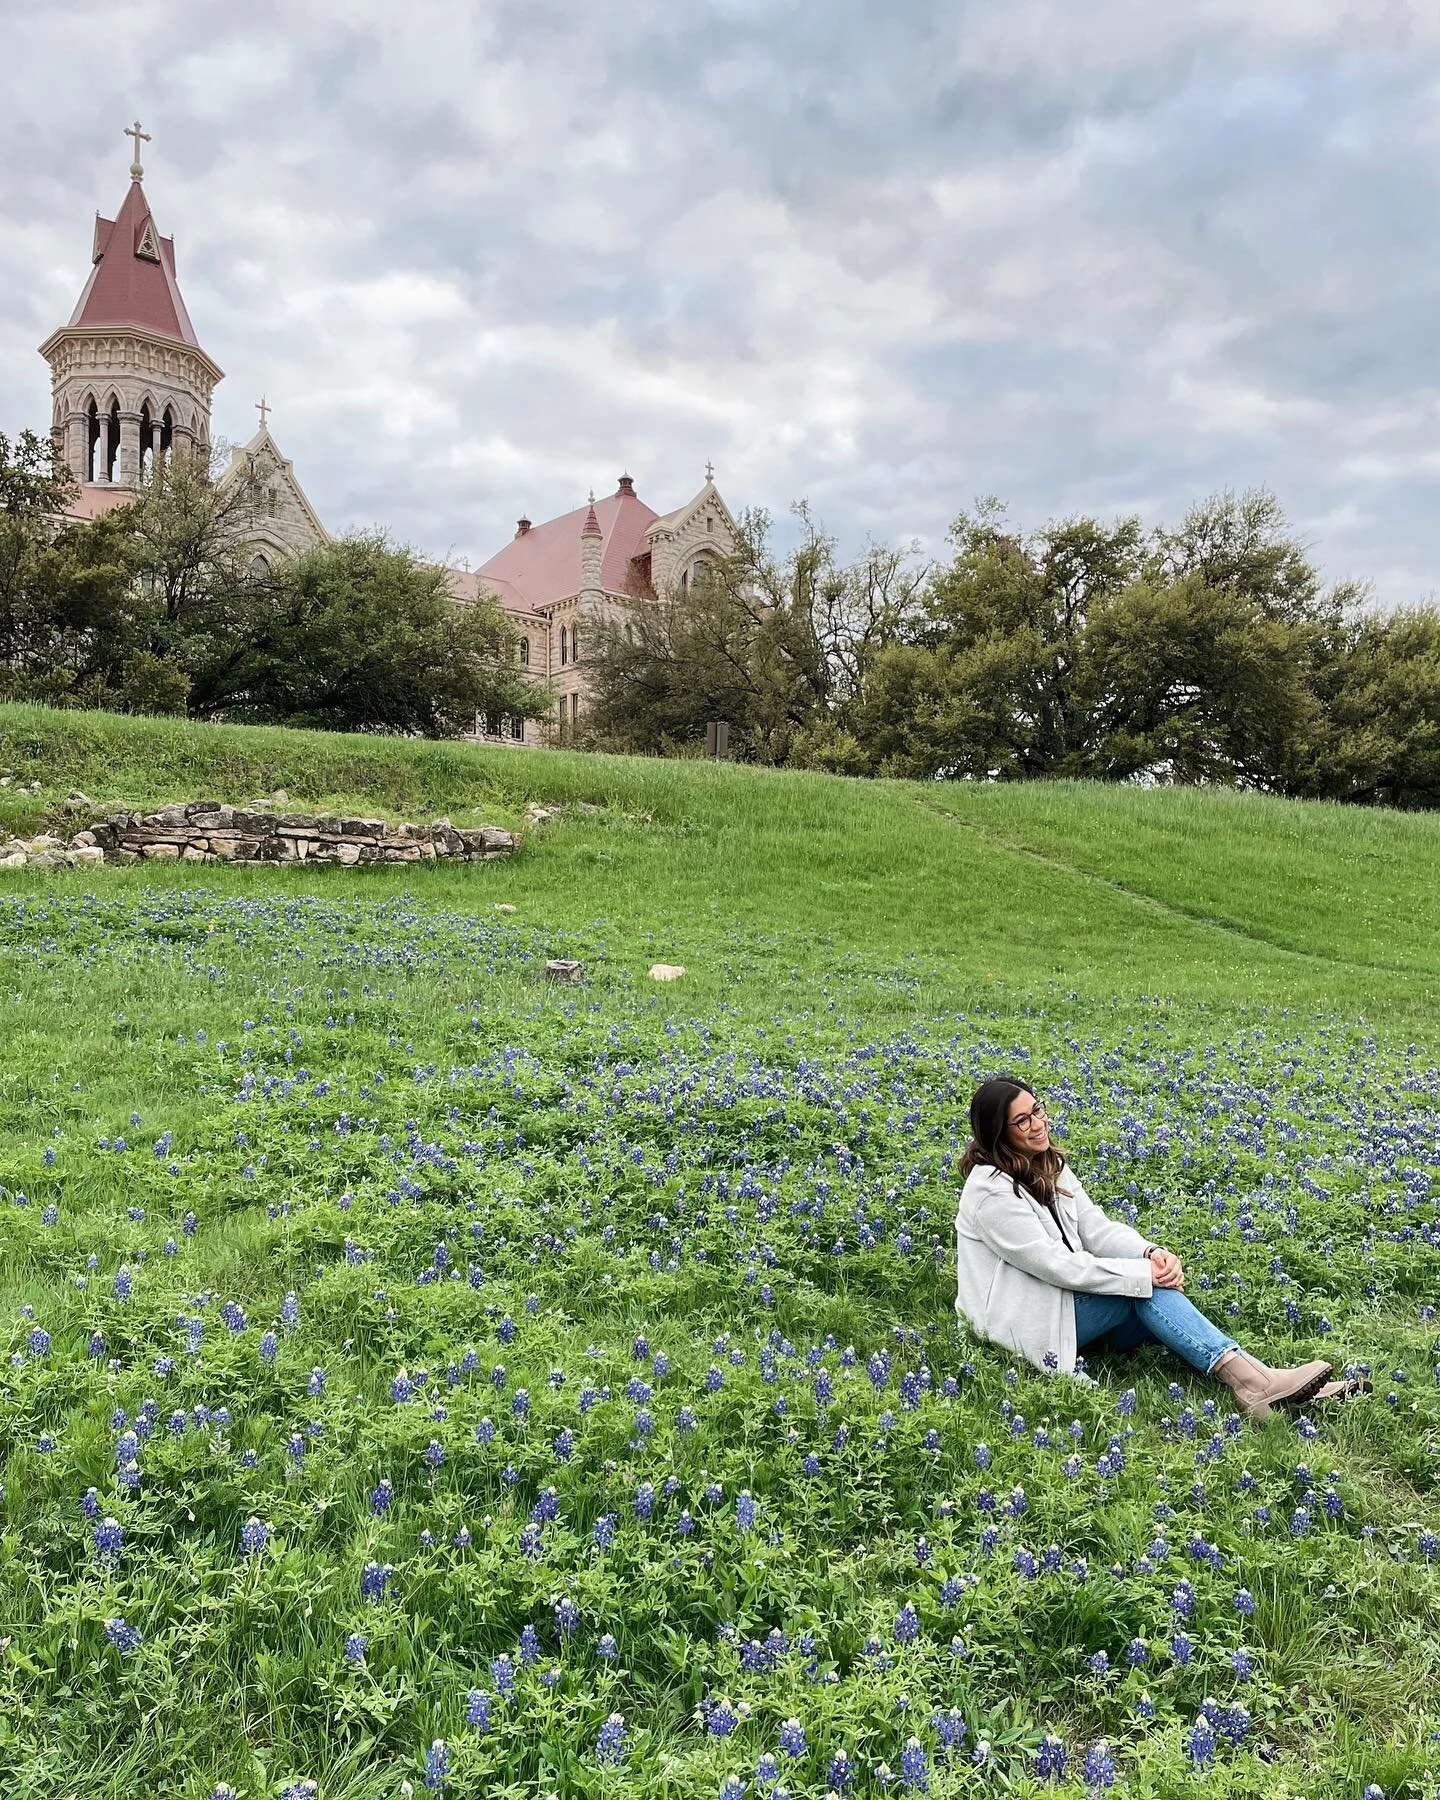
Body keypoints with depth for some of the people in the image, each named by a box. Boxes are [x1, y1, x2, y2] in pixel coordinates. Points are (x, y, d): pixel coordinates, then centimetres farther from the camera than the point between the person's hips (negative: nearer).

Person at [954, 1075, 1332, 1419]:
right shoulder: (992, 1191, -20)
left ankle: (1252, 1380, -26)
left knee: (1155, 1284, -17)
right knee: (1146, 1287, -22)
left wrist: (1152, 1253, -18)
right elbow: (1056, 1265, -23)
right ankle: (1252, 1381, -26)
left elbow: (1097, 1230, 1)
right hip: (1024, 1320, -7)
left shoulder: (1049, 1166, 6)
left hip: (1061, 1295, 7)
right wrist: (1144, 1272, -21)